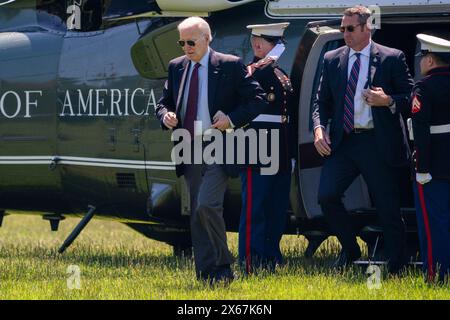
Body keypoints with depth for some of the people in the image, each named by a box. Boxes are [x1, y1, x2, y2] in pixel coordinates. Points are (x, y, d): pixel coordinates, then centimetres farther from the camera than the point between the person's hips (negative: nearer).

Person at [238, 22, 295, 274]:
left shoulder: (282, 76, 17)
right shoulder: (249, 73, -6)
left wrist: (292, 155, 20)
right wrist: (269, 61, -24)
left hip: (281, 155, 8)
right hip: (258, 153, -8)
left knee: (278, 212, 11)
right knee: (254, 209, -6)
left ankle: (272, 260, 19)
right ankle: (251, 263, -5)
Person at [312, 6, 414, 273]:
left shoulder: (392, 59, 1)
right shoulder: (332, 60, 12)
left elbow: (411, 97, 2)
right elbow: (323, 100, 15)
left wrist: (388, 101, -17)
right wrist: (319, 128, -3)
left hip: (378, 143, -3)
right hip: (343, 142, 3)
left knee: (388, 209, 0)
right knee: (327, 196, -11)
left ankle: (397, 269, 10)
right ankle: (350, 249, 11)